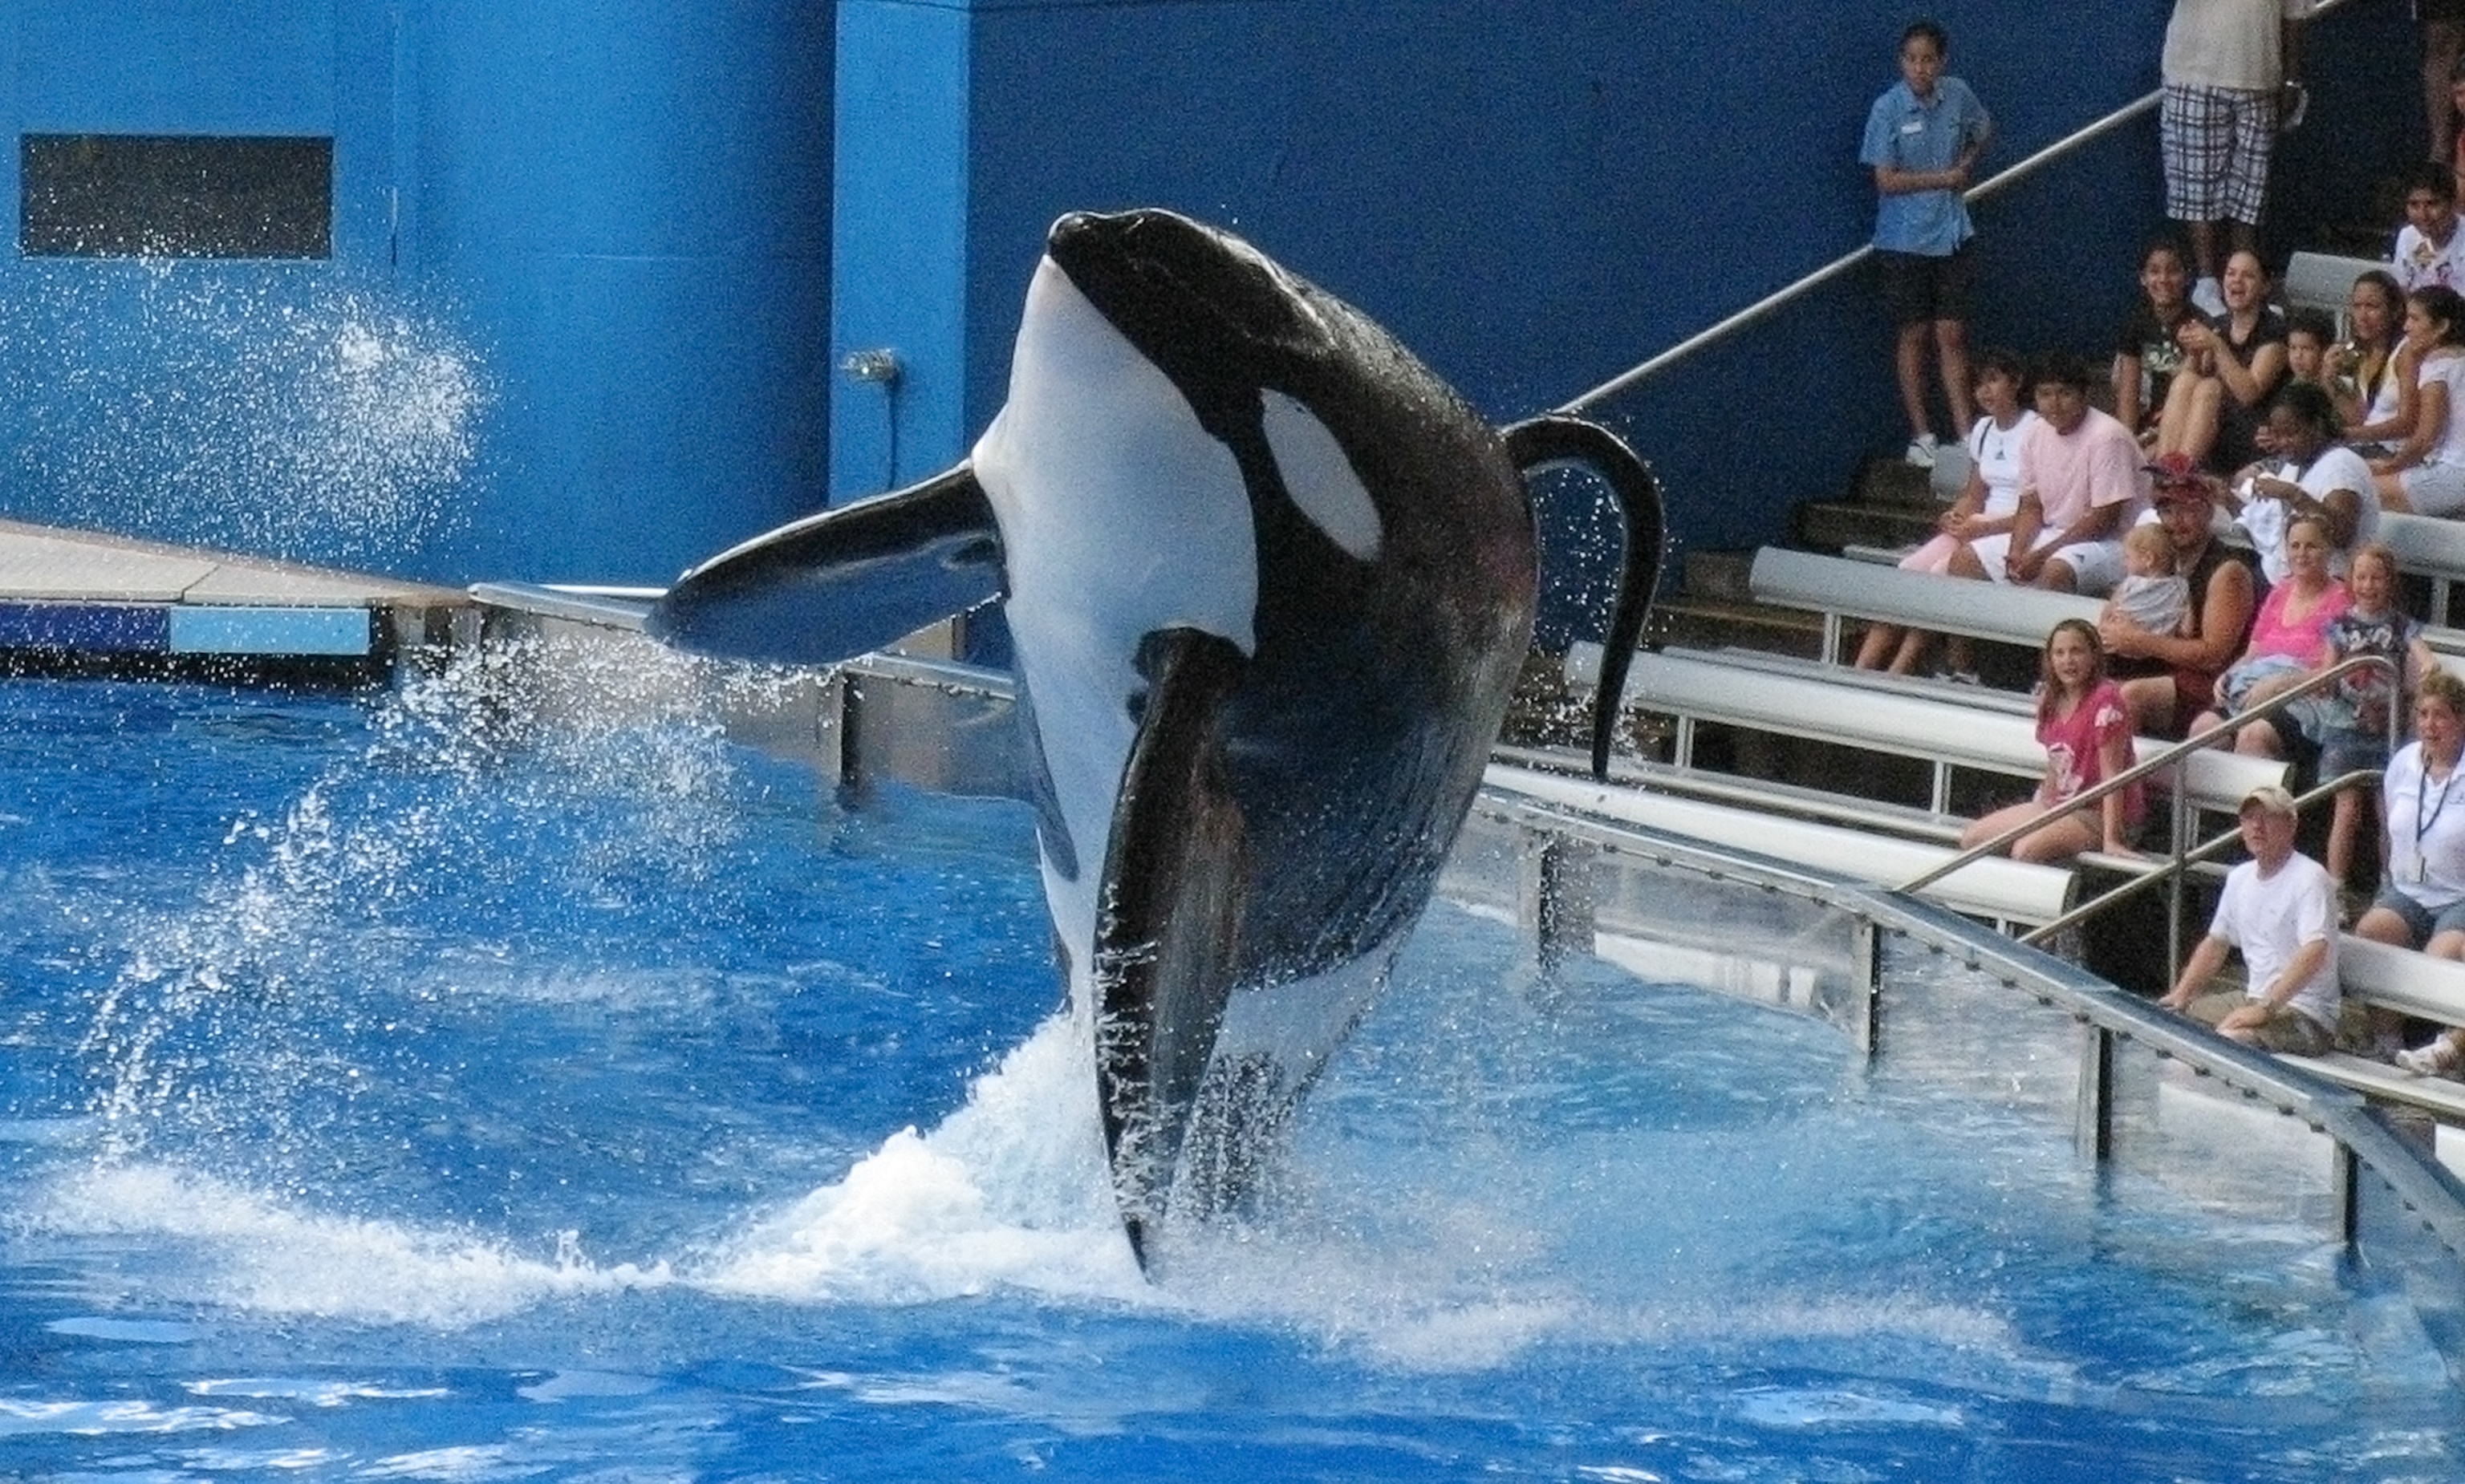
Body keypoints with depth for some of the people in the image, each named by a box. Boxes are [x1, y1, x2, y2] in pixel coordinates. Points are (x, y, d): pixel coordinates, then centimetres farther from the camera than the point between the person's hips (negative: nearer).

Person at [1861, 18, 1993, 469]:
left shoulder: (1957, 95, -2)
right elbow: (1886, 180, -15)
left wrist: (1966, 165, 3)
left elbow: (1983, 132, 20)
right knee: (1915, 335, 7)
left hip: (1952, 236, 3)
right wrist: (1944, 178, -11)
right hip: (1906, 241, -3)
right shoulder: (1888, 109, -14)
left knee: (1953, 335, 5)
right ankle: (1921, 436, 15)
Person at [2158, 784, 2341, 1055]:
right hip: (2254, 1000, 9)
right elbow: (2216, 942, 26)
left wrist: (2264, 1009, -32)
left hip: (2307, 1017, -9)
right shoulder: (2240, 878, 12)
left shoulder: (2309, 878, -15)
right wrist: (2181, 993, 11)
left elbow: (2314, 954, -27)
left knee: (2227, 1040, -35)